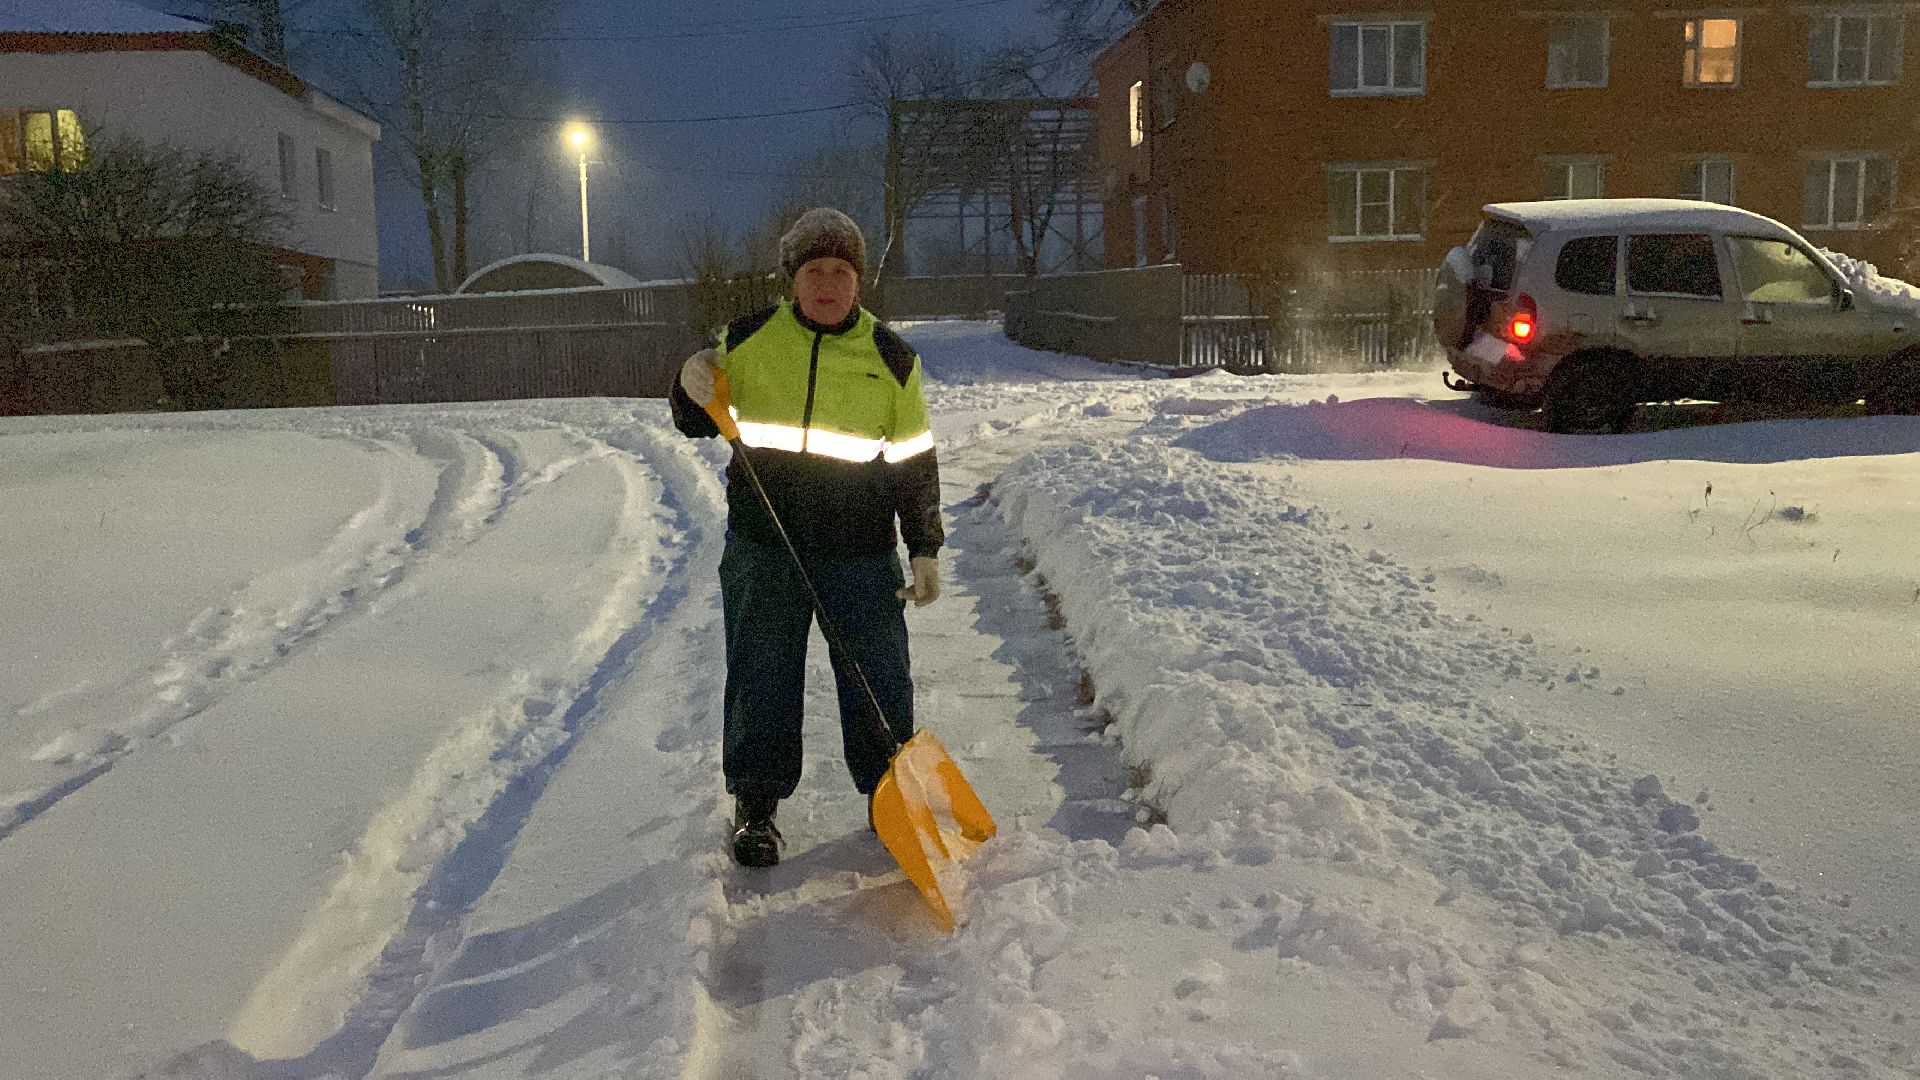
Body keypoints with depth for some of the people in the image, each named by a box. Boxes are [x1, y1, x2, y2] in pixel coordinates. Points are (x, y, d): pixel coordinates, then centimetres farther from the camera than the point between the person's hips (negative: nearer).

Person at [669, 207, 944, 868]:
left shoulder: (890, 359, 1)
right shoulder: (748, 340, 1)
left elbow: (915, 463, 5)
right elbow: (698, 424, 11)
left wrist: (925, 549, 1)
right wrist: (691, 390, -12)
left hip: (860, 552, 0)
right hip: (763, 546, 0)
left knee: (879, 681, 6)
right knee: (760, 681, 7)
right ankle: (754, 807, 24)